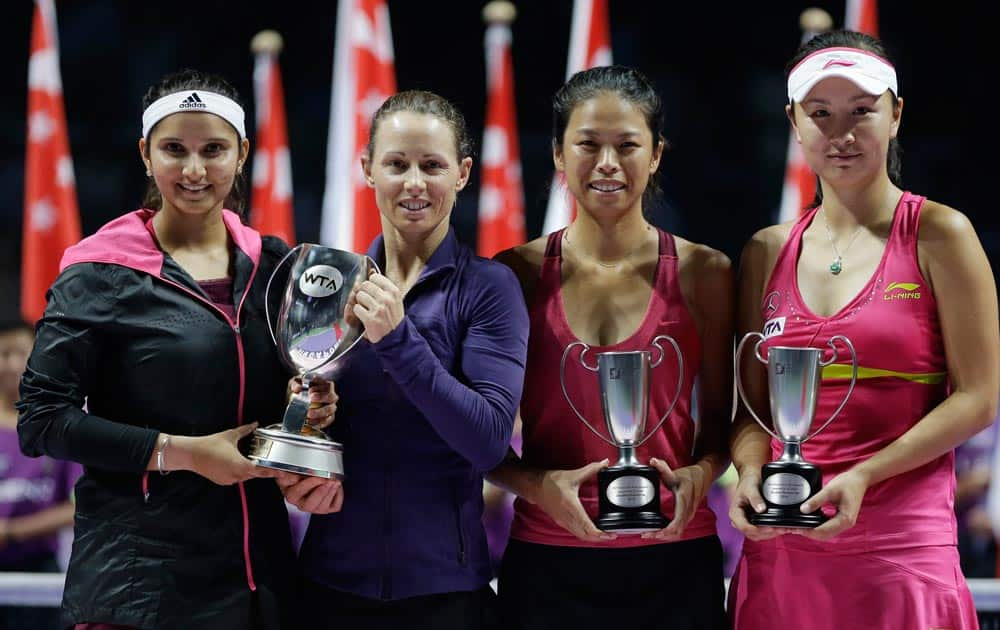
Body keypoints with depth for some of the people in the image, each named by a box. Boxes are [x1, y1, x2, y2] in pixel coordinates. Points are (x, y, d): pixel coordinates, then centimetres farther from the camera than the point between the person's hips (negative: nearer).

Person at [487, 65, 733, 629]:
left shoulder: (703, 273, 3)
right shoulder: (517, 275, 2)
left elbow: (719, 419, 10)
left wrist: (698, 475, -10)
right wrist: (538, 485, -13)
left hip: (672, 561, 0)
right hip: (548, 563, 0)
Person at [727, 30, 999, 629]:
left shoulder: (938, 235, -2)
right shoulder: (768, 253, 10)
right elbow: (753, 404, 14)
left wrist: (863, 476, -15)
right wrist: (751, 473, -7)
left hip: (900, 547, -4)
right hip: (780, 549, 4)